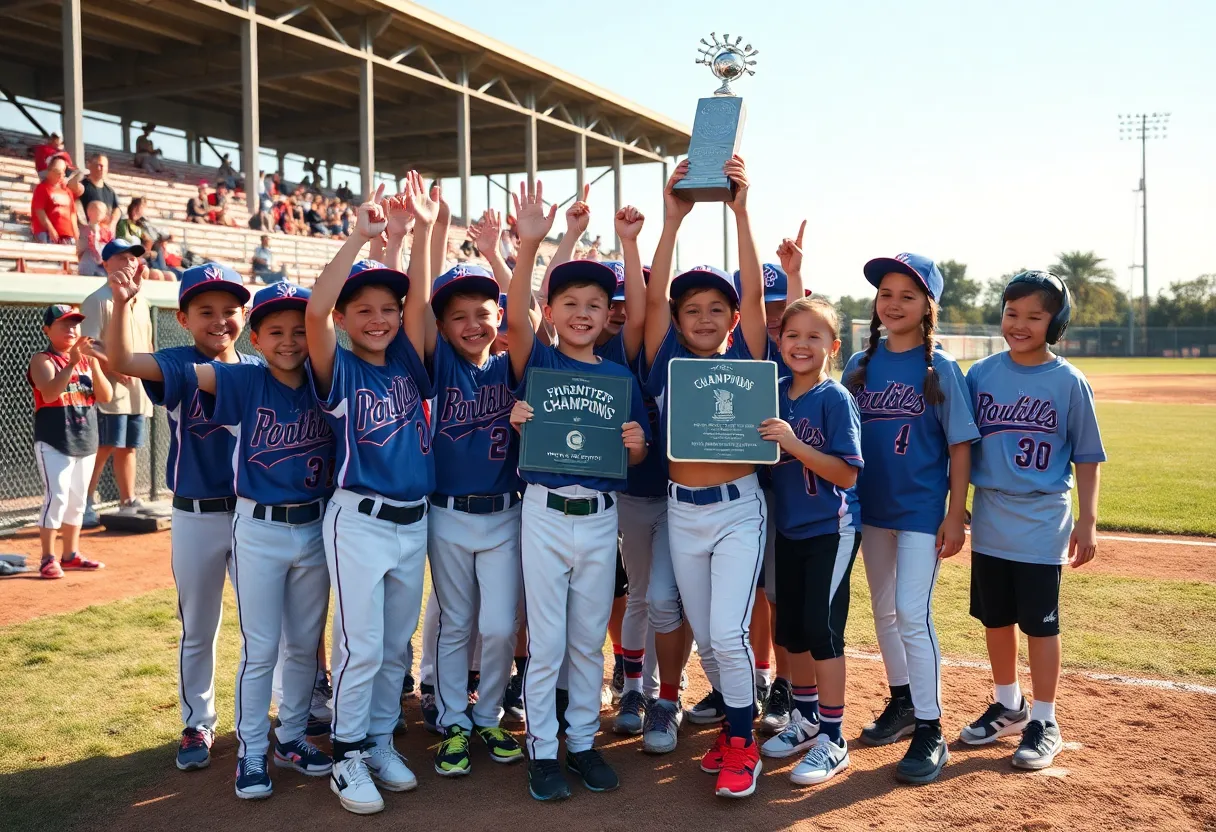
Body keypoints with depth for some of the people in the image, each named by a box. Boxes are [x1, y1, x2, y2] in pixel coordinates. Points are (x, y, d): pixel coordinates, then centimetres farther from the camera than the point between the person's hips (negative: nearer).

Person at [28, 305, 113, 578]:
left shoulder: (87, 359, 8)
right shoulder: (42, 360, -7)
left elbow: (105, 396, -3)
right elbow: (50, 394, -24)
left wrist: (94, 363, -16)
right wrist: (72, 363, -31)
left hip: (86, 442, 6)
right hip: (53, 442, -6)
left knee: (77, 499, 12)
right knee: (57, 496, -12)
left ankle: (71, 554, 23)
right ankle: (48, 558, -5)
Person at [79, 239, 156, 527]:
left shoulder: (140, 301, 17)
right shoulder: (98, 301, -8)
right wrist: (114, 368, -23)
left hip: (138, 389, 7)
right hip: (109, 388, -7)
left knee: (128, 447, 13)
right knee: (104, 447, -7)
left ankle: (128, 502, 20)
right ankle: (85, 505, 0)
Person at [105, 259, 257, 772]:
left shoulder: (259, 370, 0)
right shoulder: (178, 367, -9)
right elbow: (121, 359, -28)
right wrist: (122, 301, -43)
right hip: (197, 517, -2)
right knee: (198, 629, 13)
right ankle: (197, 725, 29)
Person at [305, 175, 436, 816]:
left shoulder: (407, 363, 7)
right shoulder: (338, 369, -5)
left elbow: (419, 300, -5)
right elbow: (314, 311, -22)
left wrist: (422, 229, -15)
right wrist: (361, 235, -24)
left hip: (414, 521, 5)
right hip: (359, 522, -5)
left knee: (397, 645, 14)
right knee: (362, 646, -1)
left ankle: (381, 741, 29)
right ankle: (348, 757, 14)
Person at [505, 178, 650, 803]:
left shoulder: (619, 376, 5)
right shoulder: (536, 361, -2)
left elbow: (635, 455, 10)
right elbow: (514, 317, -22)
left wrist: (635, 444, -14)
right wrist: (528, 245, -34)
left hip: (600, 517, 3)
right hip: (545, 512, -3)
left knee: (589, 640, 13)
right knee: (546, 642, 5)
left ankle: (583, 741, 28)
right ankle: (542, 750, 19)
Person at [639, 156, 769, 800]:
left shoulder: (744, 359, -2)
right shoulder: (667, 361, 1)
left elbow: (754, 291, -13)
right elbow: (653, 295, -10)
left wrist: (739, 211, -20)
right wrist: (672, 218, -17)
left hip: (739, 509, -2)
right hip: (682, 511, 3)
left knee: (729, 633, -9)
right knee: (704, 636, 12)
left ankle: (741, 744, 7)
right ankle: (729, 704, 36)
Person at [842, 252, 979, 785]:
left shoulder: (940, 370, -7)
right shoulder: (860, 365, 4)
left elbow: (960, 447, -7)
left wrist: (955, 516, -11)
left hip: (923, 510, -5)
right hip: (872, 507, 5)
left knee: (913, 614, -9)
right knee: (884, 610, 15)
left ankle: (930, 732, 2)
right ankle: (903, 703, 33)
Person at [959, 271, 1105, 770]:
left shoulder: (1069, 382, -7)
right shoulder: (981, 374, 1)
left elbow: (1086, 458, -3)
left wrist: (1087, 523, -5)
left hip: (1041, 526, -4)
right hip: (989, 521, 4)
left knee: (1040, 623, 4)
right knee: (994, 618, 15)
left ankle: (1044, 721, 20)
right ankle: (1008, 705, 34)